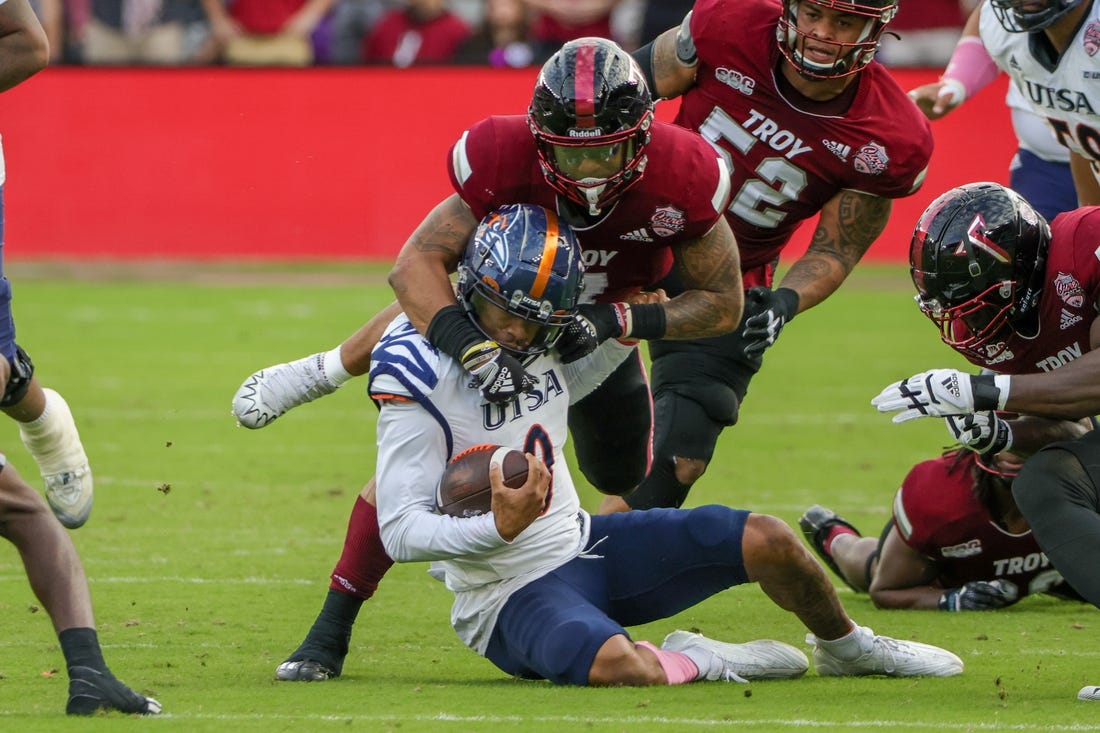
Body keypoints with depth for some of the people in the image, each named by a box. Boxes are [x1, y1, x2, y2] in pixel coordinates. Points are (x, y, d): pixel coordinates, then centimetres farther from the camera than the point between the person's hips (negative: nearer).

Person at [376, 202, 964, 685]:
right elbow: (400, 532, -24)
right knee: (612, 665, -40)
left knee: (766, 542, 0)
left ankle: (846, 648, 29)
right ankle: (690, 662, -7)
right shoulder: (423, 376, -22)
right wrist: (497, 529, -39)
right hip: (512, 595, -8)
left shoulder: (539, 342, 1)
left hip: (582, 543, 8)